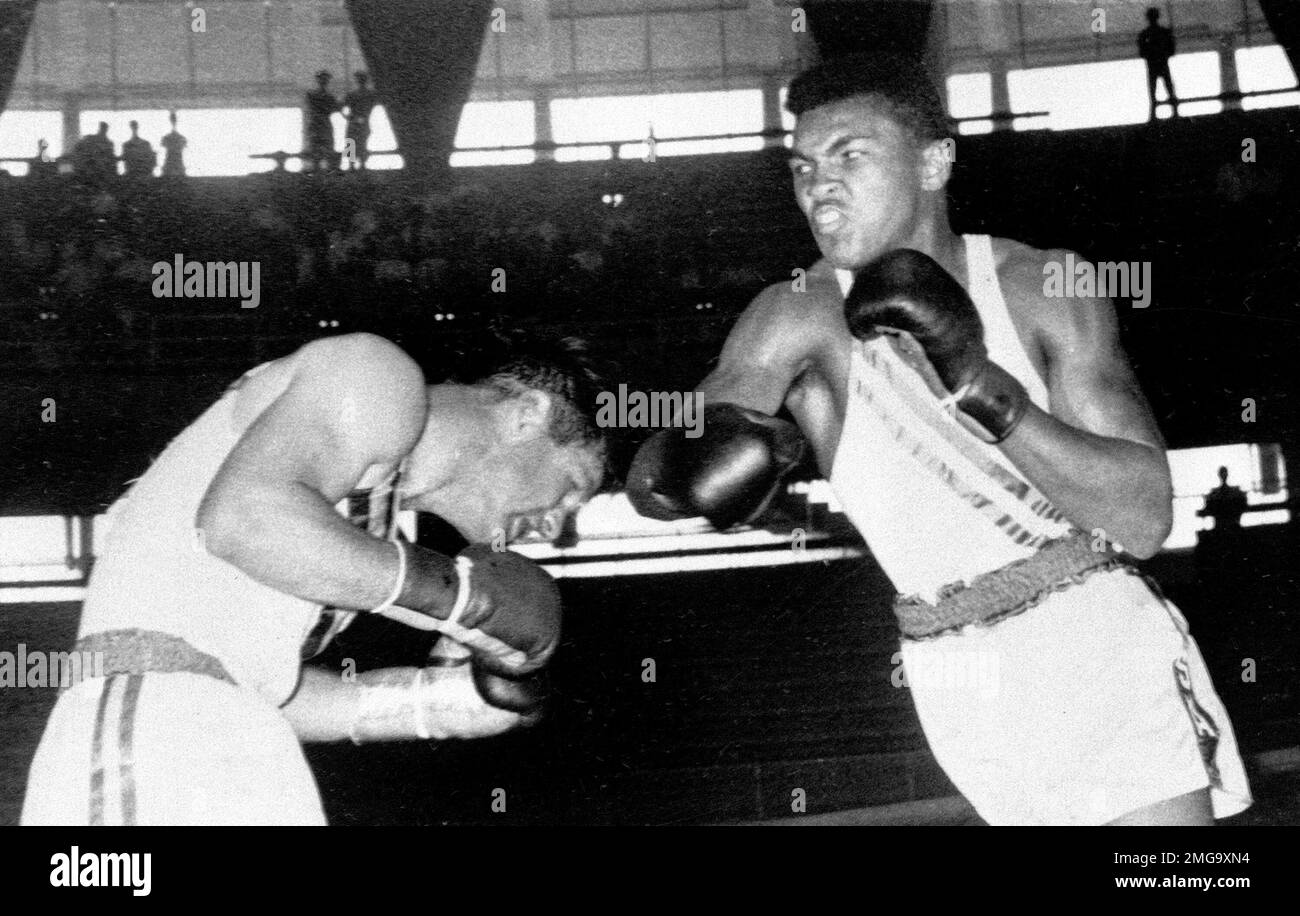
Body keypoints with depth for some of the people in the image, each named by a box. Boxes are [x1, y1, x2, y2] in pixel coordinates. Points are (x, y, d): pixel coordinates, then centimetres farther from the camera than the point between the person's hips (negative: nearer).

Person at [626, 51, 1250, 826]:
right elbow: (653, 473, -14)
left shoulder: (1043, 288, -10)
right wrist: (692, 462, -39)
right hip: (958, 675, 1)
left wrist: (984, 389, -28)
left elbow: (1147, 519, -16)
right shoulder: (803, 319, -8)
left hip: (1103, 639, -1)